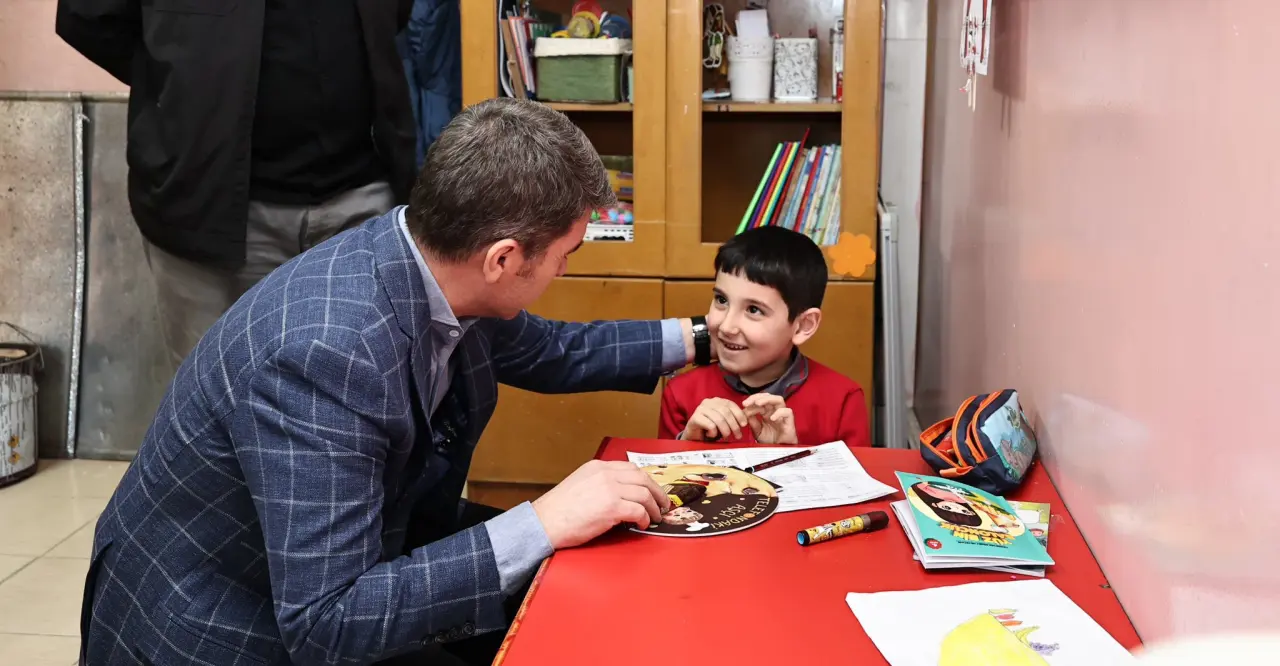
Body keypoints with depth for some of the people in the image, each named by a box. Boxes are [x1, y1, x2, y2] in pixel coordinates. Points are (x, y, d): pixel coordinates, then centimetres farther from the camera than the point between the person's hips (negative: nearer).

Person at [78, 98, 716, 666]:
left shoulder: (440, 272, -10)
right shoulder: (324, 352, -35)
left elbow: (549, 352, 13)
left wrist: (695, 339, 17)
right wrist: (543, 523, -36)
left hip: (365, 561, 8)